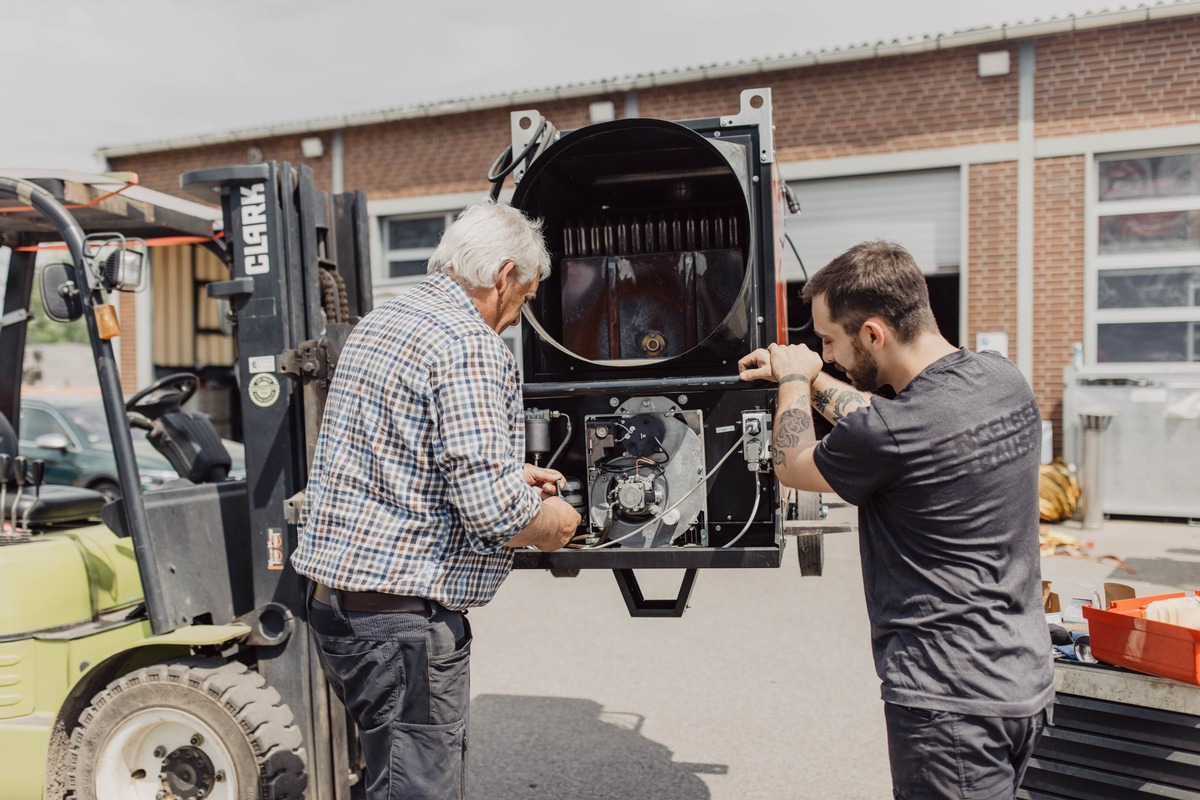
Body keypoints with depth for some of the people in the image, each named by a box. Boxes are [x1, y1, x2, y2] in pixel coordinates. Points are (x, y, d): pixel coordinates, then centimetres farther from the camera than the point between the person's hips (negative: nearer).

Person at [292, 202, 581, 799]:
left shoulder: (378, 322, 14)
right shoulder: (471, 346, -16)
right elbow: (488, 505, -24)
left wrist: (511, 474, 25)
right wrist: (551, 523, -3)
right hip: (402, 620, -10)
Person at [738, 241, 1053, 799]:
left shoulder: (885, 438, -26)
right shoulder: (1002, 378, -1)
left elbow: (790, 466, -4)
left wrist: (795, 381, 10)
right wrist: (811, 379, 21)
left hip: (951, 704, -9)